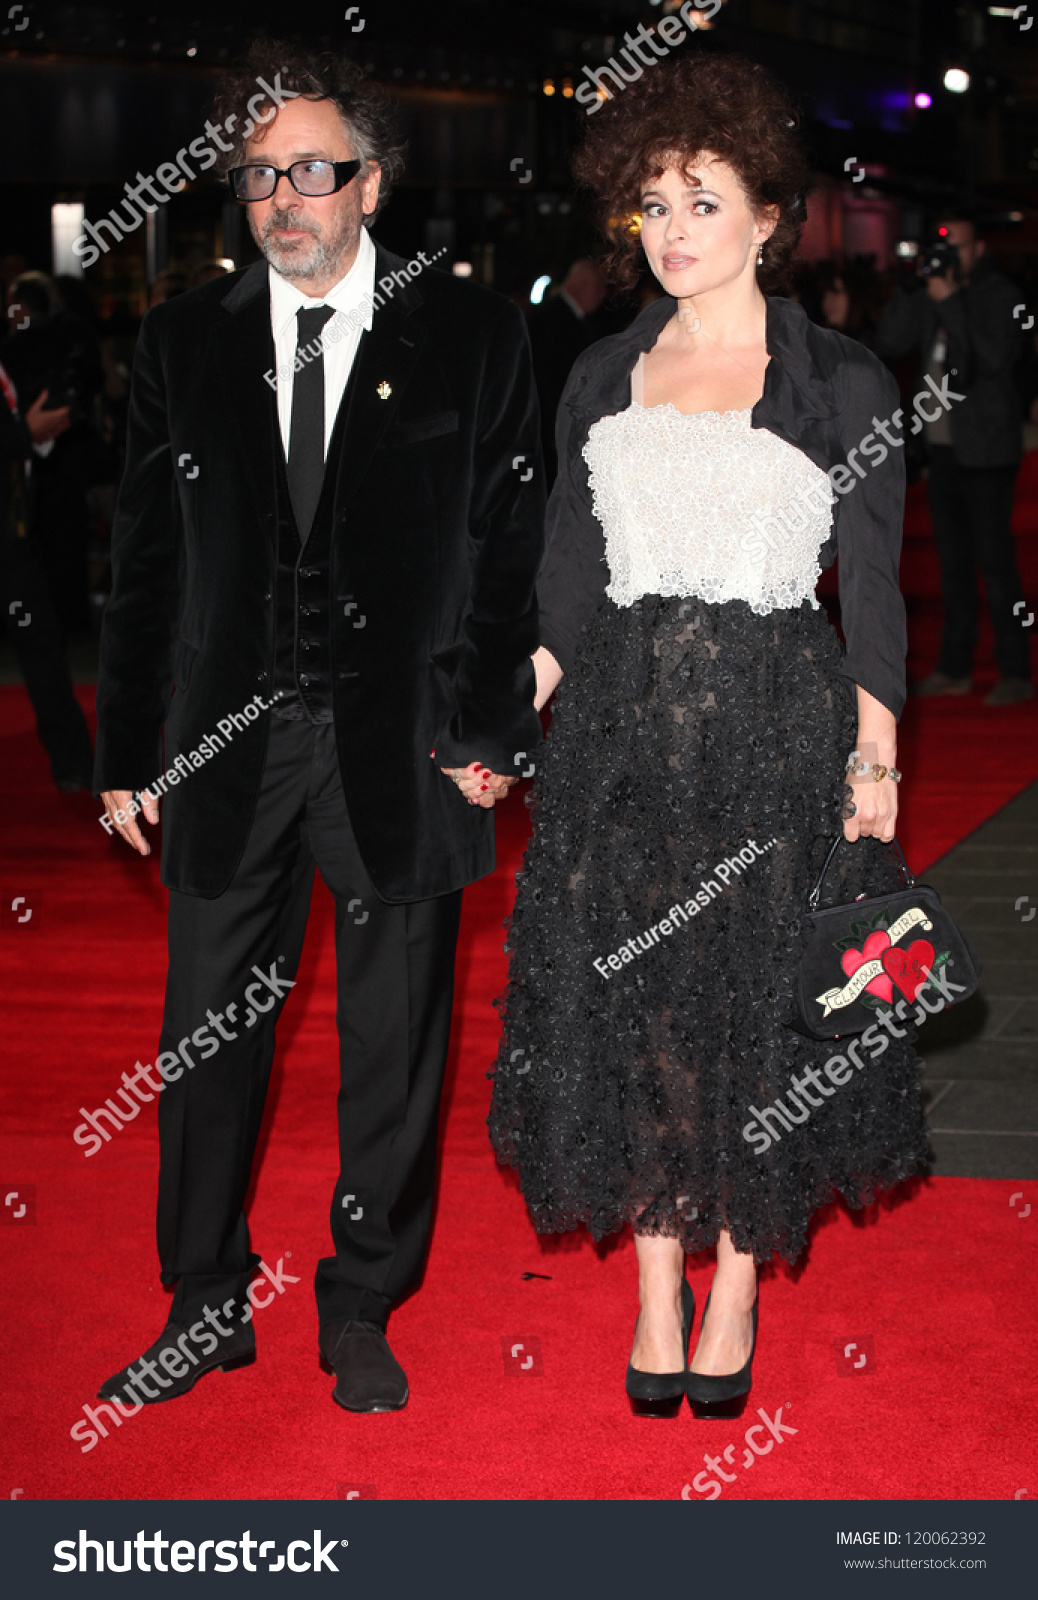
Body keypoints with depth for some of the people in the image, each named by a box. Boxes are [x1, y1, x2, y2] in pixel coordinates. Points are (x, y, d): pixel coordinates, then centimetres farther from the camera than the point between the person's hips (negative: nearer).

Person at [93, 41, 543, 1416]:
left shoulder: (471, 336, -1)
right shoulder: (186, 340, 6)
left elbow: (513, 550, 0)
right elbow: (146, 564, 8)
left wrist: (495, 733, -7)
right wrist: (125, 750, 5)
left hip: (403, 751, -2)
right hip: (228, 746, 2)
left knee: (395, 1050, 9)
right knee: (207, 1042, 9)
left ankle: (364, 1312, 26)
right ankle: (206, 1306, 26)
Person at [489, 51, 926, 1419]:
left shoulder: (843, 383, 1)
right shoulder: (602, 380, 10)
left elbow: (874, 589, 1)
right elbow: (569, 576, 11)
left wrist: (877, 759, -6)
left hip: (780, 731, -3)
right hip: (623, 725, 3)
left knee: (764, 1006, 2)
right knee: (628, 1006, 4)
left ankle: (736, 1284, 20)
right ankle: (655, 1290, 19)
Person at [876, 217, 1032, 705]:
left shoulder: (1000, 296, -7)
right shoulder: (931, 293, 10)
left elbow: (996, 358, -21)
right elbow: (889, 345, 2)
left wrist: (950, 303, -21)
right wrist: (911, 290, -7)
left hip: (985, 452, -6)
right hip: (942, 446, 6)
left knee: (994, 559, -7)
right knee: (953, 560, 11)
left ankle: (1015, 673, -2)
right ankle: (955, 668, 19)